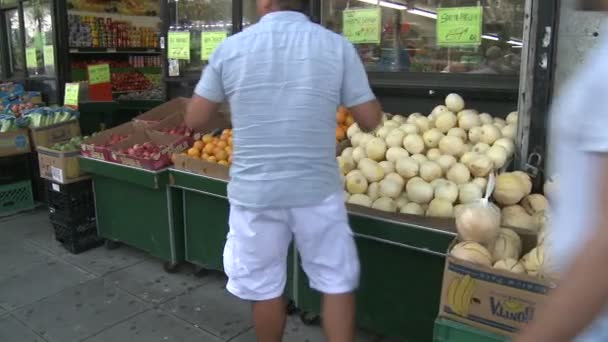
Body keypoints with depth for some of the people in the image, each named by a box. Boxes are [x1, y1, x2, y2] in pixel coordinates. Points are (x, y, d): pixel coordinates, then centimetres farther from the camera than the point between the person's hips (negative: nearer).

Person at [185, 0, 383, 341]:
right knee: (337, 282, 16)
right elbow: (371, 121, -2)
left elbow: (195, 120, 3)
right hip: (317, 190, 0)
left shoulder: (230, 48, -3)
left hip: (254, 192, 1)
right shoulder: (337, 45, -5)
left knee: (264, 286, 17)